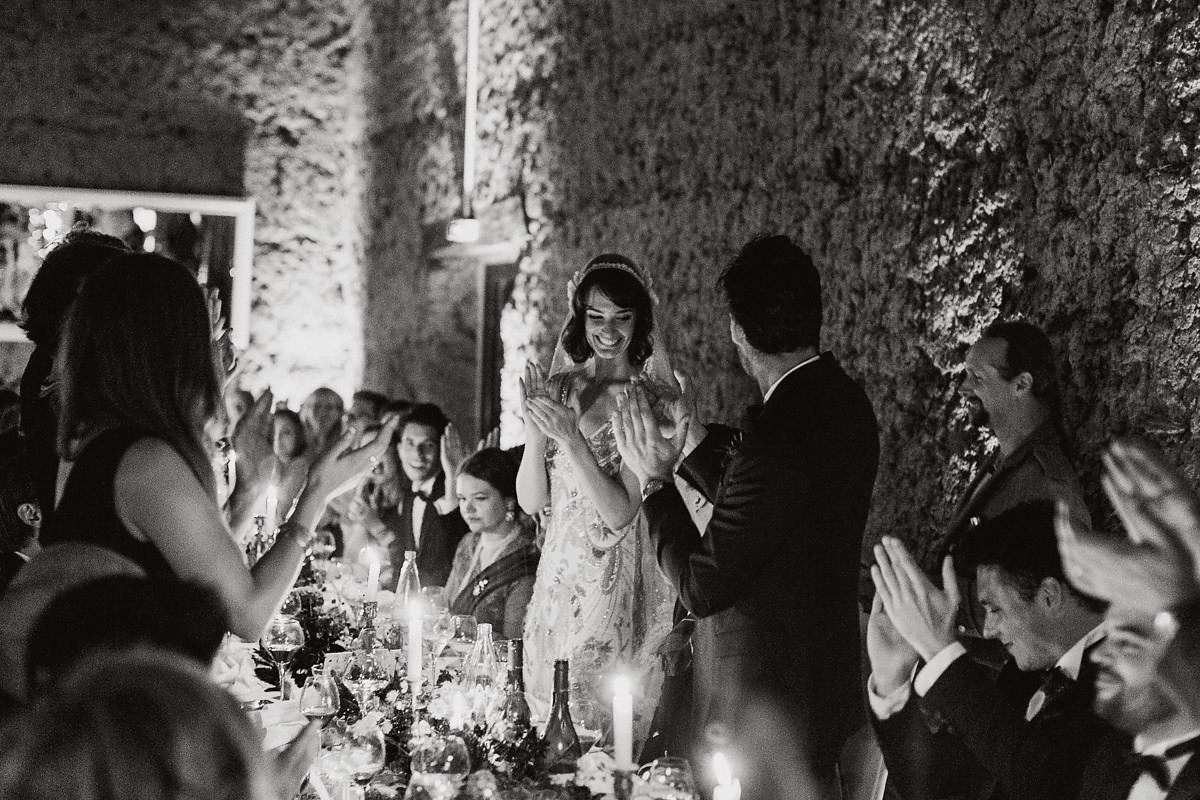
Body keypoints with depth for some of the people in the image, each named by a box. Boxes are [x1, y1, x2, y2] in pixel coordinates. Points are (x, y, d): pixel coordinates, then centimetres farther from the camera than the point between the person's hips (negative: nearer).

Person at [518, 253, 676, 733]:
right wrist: (534, 426, -13)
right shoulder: (557, 390, 5)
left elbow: (620, 513, -15)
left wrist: (569, 436, -21)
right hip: (559, 581, 4)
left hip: (621, 589, -4)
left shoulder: (656, 400, -8)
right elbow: (531, 502, 1)